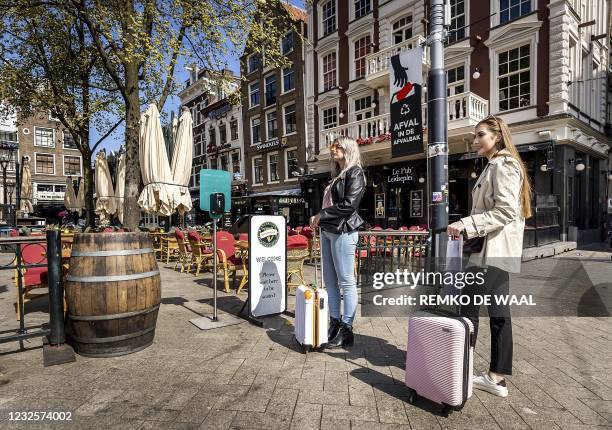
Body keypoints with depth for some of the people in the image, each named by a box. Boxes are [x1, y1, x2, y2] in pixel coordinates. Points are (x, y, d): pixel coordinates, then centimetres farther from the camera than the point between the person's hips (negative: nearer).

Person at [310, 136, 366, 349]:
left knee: (346, 281, -3)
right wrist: (319, 218, 3)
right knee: (330, 280, 10)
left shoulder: (355, 173, -4)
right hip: (327, 231, 9)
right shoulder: (336, 175, 20)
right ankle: (334, 323, 20)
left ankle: (346, 331, 6)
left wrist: (321, 215, -10)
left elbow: (349, 205, -15)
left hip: (343, 231, -9)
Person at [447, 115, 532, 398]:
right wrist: (467, 228, 14)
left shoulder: (503, 165, -9)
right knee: (498, 313, 10)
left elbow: (506, 210, -20)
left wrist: (466, 225, -22)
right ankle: (497, 377, 18)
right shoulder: (496, 166, 22)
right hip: (495, 251, 10)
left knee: (469, 310, -6)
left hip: (493, 251, -10)